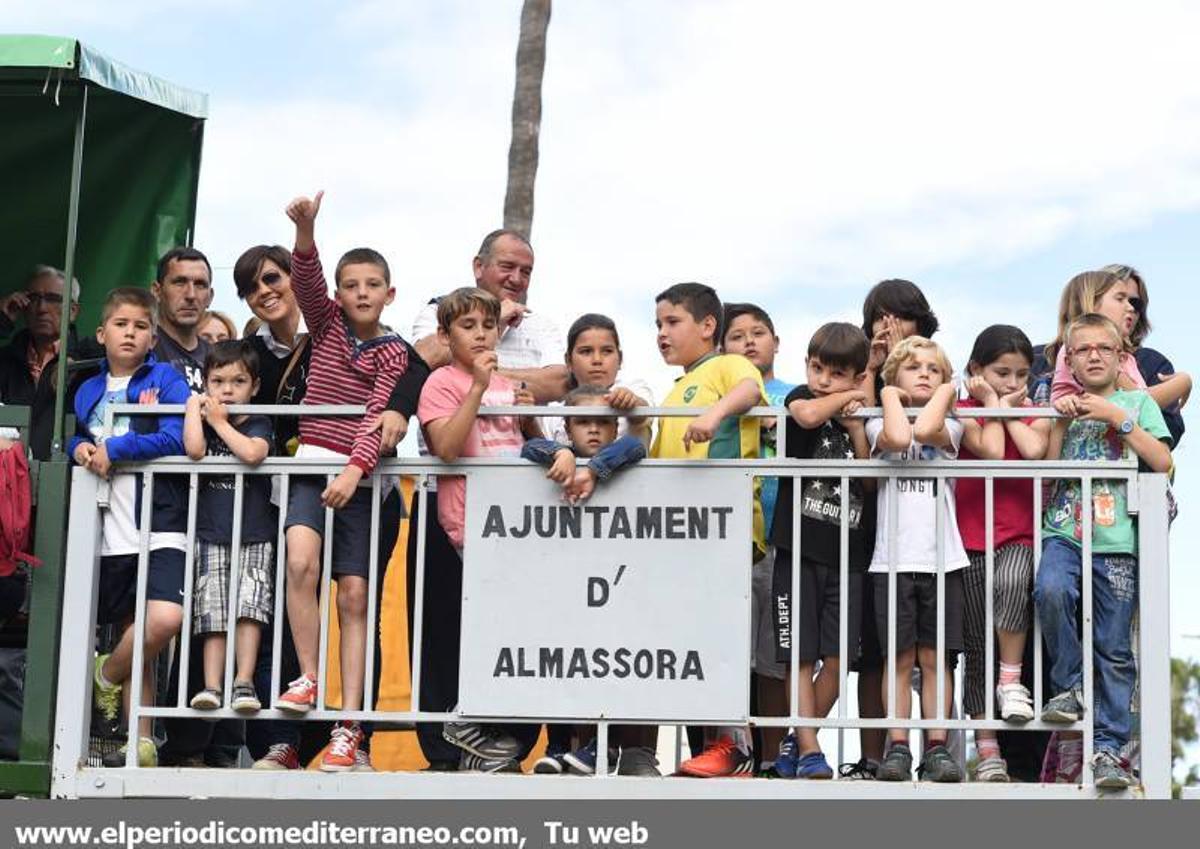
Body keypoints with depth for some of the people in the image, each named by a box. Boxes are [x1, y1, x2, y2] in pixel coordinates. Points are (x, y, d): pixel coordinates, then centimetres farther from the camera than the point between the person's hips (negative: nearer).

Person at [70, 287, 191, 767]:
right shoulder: (88, 391, 16)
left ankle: (106, 674, 3)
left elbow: (177, 438, -10)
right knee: (133, 637, 9)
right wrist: (79, 448, 0)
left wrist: (113, 449, -10)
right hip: (110, 535, 4)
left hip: (159, 529, -4)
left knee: (165, 619, -25)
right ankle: (140, 742, 16)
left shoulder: (165, 380, 2)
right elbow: (72, 439, 23)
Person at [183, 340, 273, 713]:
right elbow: (194, 449, -13)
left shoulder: (258, 425, 3)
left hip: (255, 538, -2)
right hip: (210, 536, 2)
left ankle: (244, 683, -13)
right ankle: (212, 686, -7)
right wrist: (194, 406, -3)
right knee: (213, 612, -3)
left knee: (248, 608, -12)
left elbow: (252, 453, -19)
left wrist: (220, 422, -8)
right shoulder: (202, 422, 9)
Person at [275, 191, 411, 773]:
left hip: (362, 478, -1)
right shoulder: (326, 322, 11)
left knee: (354, 597, -5)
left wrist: (355, 468, -26)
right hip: (312, 466, 1)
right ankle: (308, 678, -12)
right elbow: (306, 282, -9)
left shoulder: (395, 353, 3)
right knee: (302, 562, -26)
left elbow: (380, 417, -10)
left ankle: (348, 724, -6)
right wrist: (305, 230, -26)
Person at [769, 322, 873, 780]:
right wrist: (849, 398, -5)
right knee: (801, 656, -3)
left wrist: (856, 428, -5)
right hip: (799, 548, -3)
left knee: (836, 658, -1)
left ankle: (794, 742, 13)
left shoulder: (858, 420, 12)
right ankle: (809, 751, 1)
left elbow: (870, 483, 4)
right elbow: (808, 415, -23)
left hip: (847, 554, 3)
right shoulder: (799, 397, 2)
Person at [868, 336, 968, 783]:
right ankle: (897, 748, 3)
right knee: (899, 658, 0)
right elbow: (897, 438, -17)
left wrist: (945, 392, 2)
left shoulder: (949, 427, 11)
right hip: (893, 560, -1)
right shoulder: (879, 425, 9)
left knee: (935, 657, 2)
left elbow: (925, 430, -15)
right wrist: (891, 396, 1)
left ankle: (937, 747, 5)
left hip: (942, 559, 1)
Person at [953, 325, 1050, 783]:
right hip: (971, 538, 0)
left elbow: (1033, 450, -13)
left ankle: (1011, 678, -16)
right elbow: (991, 450, -16)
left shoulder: (1035, 414, 10)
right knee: (976, 645, 1)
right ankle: (986, 747, 8)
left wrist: (1010, 408, -2)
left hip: (1019, 536, 0)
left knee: (1011, 582, -35)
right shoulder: (964, 411, 2)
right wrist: (993, 403, -5)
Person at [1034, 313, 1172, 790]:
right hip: (1064, 533, 1)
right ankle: (1069, 687, -10)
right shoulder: (1062, 405, 17)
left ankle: (1108, 747, 5)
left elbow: (1162, 463, -1)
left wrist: (1119, 418, -5)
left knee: (1113, 649, -2)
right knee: (1051, 589, -30)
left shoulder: (1137, 401, 12)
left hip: (1117, 540, -1)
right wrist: (1060, 422, -2)